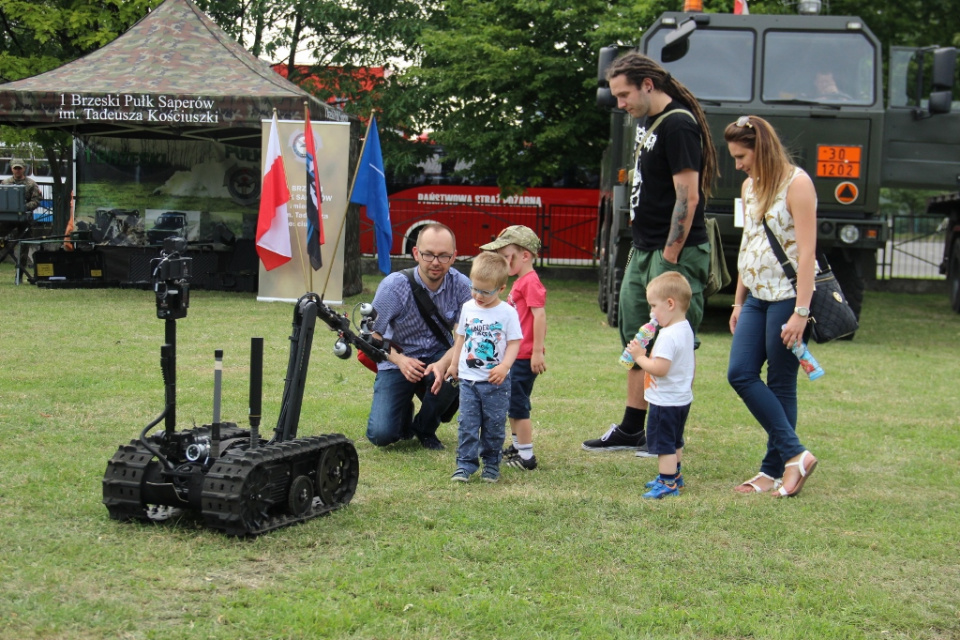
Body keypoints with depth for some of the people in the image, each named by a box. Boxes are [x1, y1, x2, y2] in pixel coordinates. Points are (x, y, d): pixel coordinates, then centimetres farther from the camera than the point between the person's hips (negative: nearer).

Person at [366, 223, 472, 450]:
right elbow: (371, 334, -12)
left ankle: (425, 428, -3)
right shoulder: (394, 286, -19)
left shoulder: (461, 285, -15)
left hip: (438, 355, 2)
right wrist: (399, 359, -30)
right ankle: (404, 415, 22)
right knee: (381, 435, -19)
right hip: (399, 359, -2)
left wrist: (444, 363, -35)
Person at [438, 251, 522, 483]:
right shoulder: (468, 308, 5)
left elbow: (514, 342, -8)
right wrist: (454, 363, 20)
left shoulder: (507, 313, -7)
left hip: (496, 381, -3)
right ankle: (466, 463, 3)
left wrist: (504, 366, -20)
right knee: (467, 423, -1)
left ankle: (491, 463, 18)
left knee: (493, 424, 5)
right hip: (468, 378, 3)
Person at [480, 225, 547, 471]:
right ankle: (517, 447, 32)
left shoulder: (531, 282, -17)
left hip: (524, 357, -10)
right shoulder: (519, 282, 15)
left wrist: (538, 352, -24)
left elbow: (539, 316, -23)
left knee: (517, 405, -5)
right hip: (514, 355, 10)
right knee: (511, 403, 19)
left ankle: (526, 456, 2)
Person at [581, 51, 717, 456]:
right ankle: (631, 430, 22)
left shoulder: (678, 126, -15)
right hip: (644, 248, 10)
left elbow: (688, 198, -20)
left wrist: (670, 261, -21)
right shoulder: (647, 121, 14)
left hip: (676, 252, -10)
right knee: (636, 339, 13)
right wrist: (643, 249, 15)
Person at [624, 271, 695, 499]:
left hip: (666, 401, -11)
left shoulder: (668, 335, -26)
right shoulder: (686, 329, 7)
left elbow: (659, 369, -30)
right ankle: (673, 475, 37)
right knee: (675, 441, 24)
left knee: (663, 443, -1)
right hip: (682, 397, 11)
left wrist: (639, 356, -18)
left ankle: (667, 483, 3)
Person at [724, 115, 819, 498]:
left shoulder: (796, 183, -11)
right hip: (757, 296, 8)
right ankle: (795, 454, 3)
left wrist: (801, 311, -20)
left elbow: (806, 251, -16)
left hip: (787, 297, -8)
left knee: (781, 385, -2)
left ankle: (774, 469, 7)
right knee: (740, 375, -1)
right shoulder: (750, 187, 13)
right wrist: (739, 301, 18)